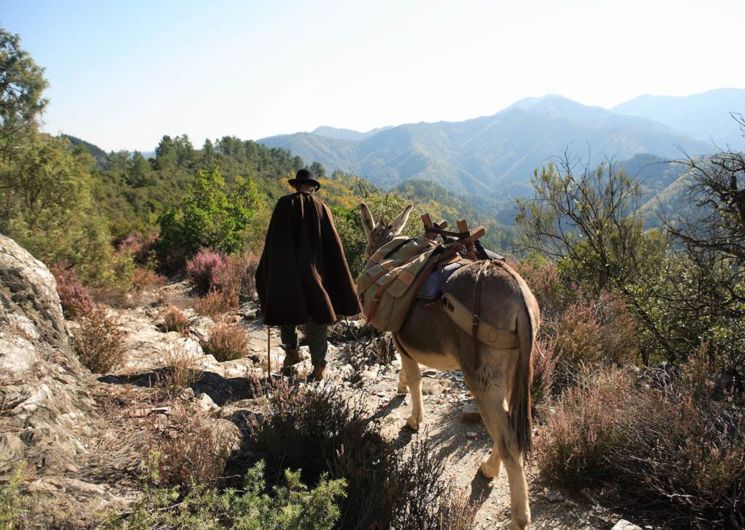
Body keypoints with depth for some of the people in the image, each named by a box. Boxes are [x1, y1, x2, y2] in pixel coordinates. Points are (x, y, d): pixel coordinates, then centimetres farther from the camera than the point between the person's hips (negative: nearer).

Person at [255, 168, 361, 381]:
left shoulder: (284, 204, -3)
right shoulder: (321, 208, 2)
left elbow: (272, 241, -4)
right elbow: (335, 247, 2)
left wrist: (265, 273, 4)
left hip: (286, 271, -1)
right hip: (315, 272, 1)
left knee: (285, 308, 22)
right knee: (315, 318, 9)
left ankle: (291, 350, 17)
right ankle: (319, 365, 9)